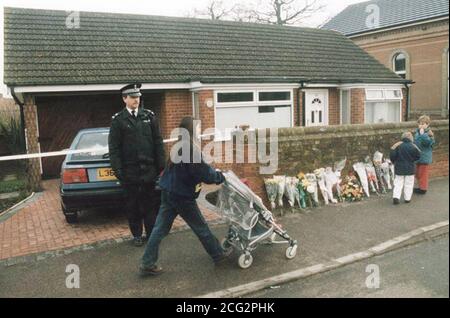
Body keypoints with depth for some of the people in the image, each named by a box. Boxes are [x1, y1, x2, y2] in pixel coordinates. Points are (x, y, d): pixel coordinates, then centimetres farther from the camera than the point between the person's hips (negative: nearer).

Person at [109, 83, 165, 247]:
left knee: (152, 202, 7)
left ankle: (152, 232, 21)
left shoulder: (149, 115, 5)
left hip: (150, 168, 2)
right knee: (132, 204, 9)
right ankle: (137, 235, 23)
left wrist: (161, 165, 1)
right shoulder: (118, 120, -1)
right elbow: (114, 147, -2)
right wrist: (118, 170, -8)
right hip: (130, 171, -1)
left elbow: (158, 142, 5)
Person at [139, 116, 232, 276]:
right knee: (201, 227, 10)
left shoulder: (179, 147, 6)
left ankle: (147, 264, 15)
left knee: (160, 228, 10)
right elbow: (204, 173, -18)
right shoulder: (191, 150, -21)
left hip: (169, 192, 8)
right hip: (182, 196, -8)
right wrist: (220, 177, -2)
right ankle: (218, 254, 27)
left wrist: (213, 172, 14)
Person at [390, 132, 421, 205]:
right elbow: (418, 156, -1)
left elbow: (392, 156, -8)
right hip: (410, 168, -1)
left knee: (398, 183, 7)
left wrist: (394, 162, 10)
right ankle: (407, 198, 13)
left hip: (399, 168, 1)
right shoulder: (413, 147, -10)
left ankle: (396, 197, -6)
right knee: (409, 184, 10)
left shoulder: (397, 145, -9)